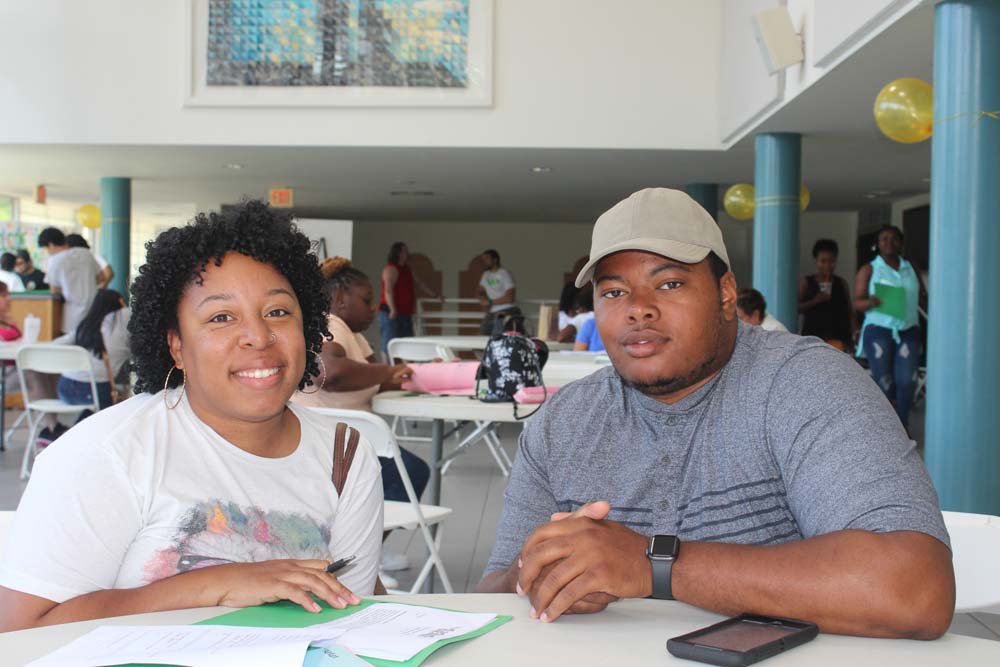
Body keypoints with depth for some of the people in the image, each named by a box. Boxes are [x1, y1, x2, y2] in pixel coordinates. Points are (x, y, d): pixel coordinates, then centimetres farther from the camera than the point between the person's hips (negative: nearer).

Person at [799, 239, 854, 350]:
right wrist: (815, 301, -15)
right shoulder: (806, 283, 4)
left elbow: (849, 310, 9)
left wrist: (854, 332, -2)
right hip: (812, 335, 0)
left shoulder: (841, 283, 9)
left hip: (836, 335, 0)